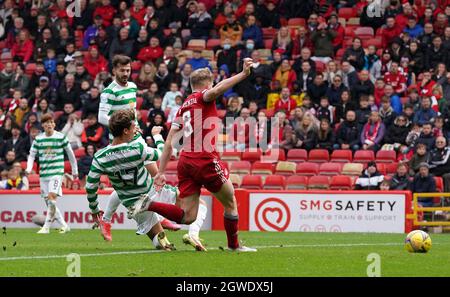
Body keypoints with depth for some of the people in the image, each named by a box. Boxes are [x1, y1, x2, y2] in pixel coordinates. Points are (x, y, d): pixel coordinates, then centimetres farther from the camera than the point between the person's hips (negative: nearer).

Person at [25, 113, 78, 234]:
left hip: (57, 172, -5)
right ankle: (64, 225, 16)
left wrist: (75, 171, 13)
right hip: (43, 173, 5)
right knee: (48, 202, 4)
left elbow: (70, 154, 8)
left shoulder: (61, 137, -1)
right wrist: (29, 169, -6)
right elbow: (32, 155, 12)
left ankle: (46, 227, -16)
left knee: (52, 197, -20)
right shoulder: (38, 139, 7)